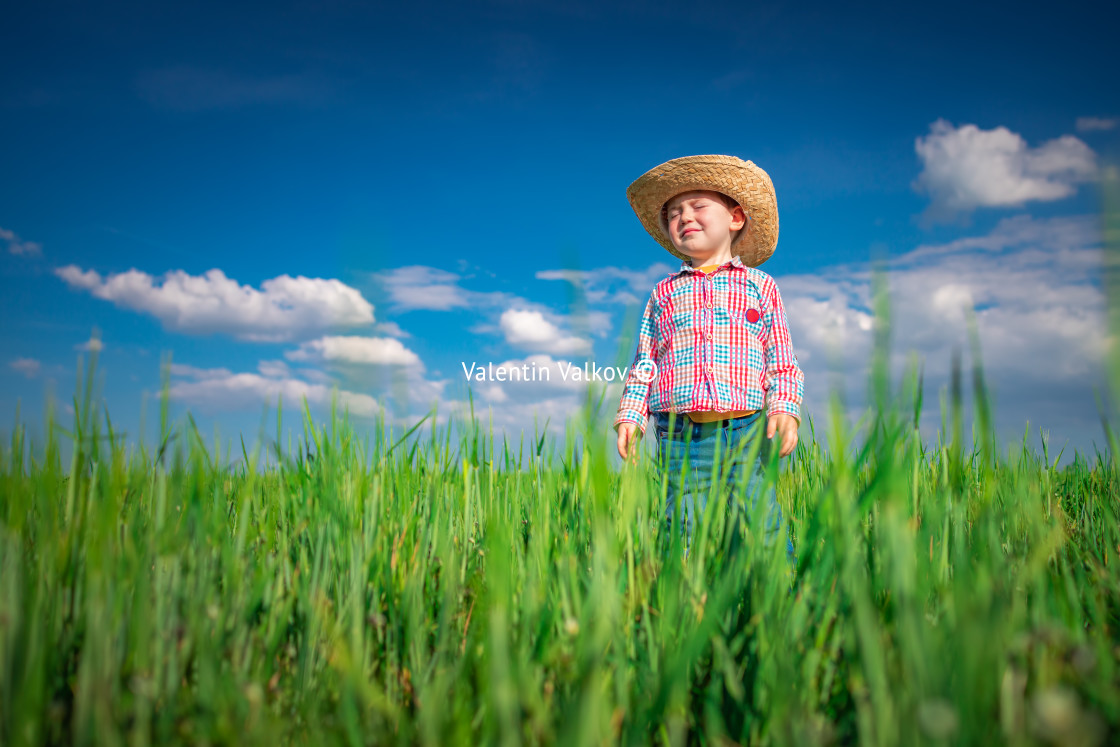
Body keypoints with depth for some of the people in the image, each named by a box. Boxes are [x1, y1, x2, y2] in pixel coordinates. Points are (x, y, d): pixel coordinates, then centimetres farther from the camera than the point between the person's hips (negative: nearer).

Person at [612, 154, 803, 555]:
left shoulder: (760, 286, 14)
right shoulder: (663, 293, 18)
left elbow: (782, 361, 10)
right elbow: (644, 363, 15)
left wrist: (785, 408, -6)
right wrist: (629, 415, 3)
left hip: (745, 432, -1)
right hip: (679, 436, 1)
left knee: (762, 531, -6)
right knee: (687, 534, -2)